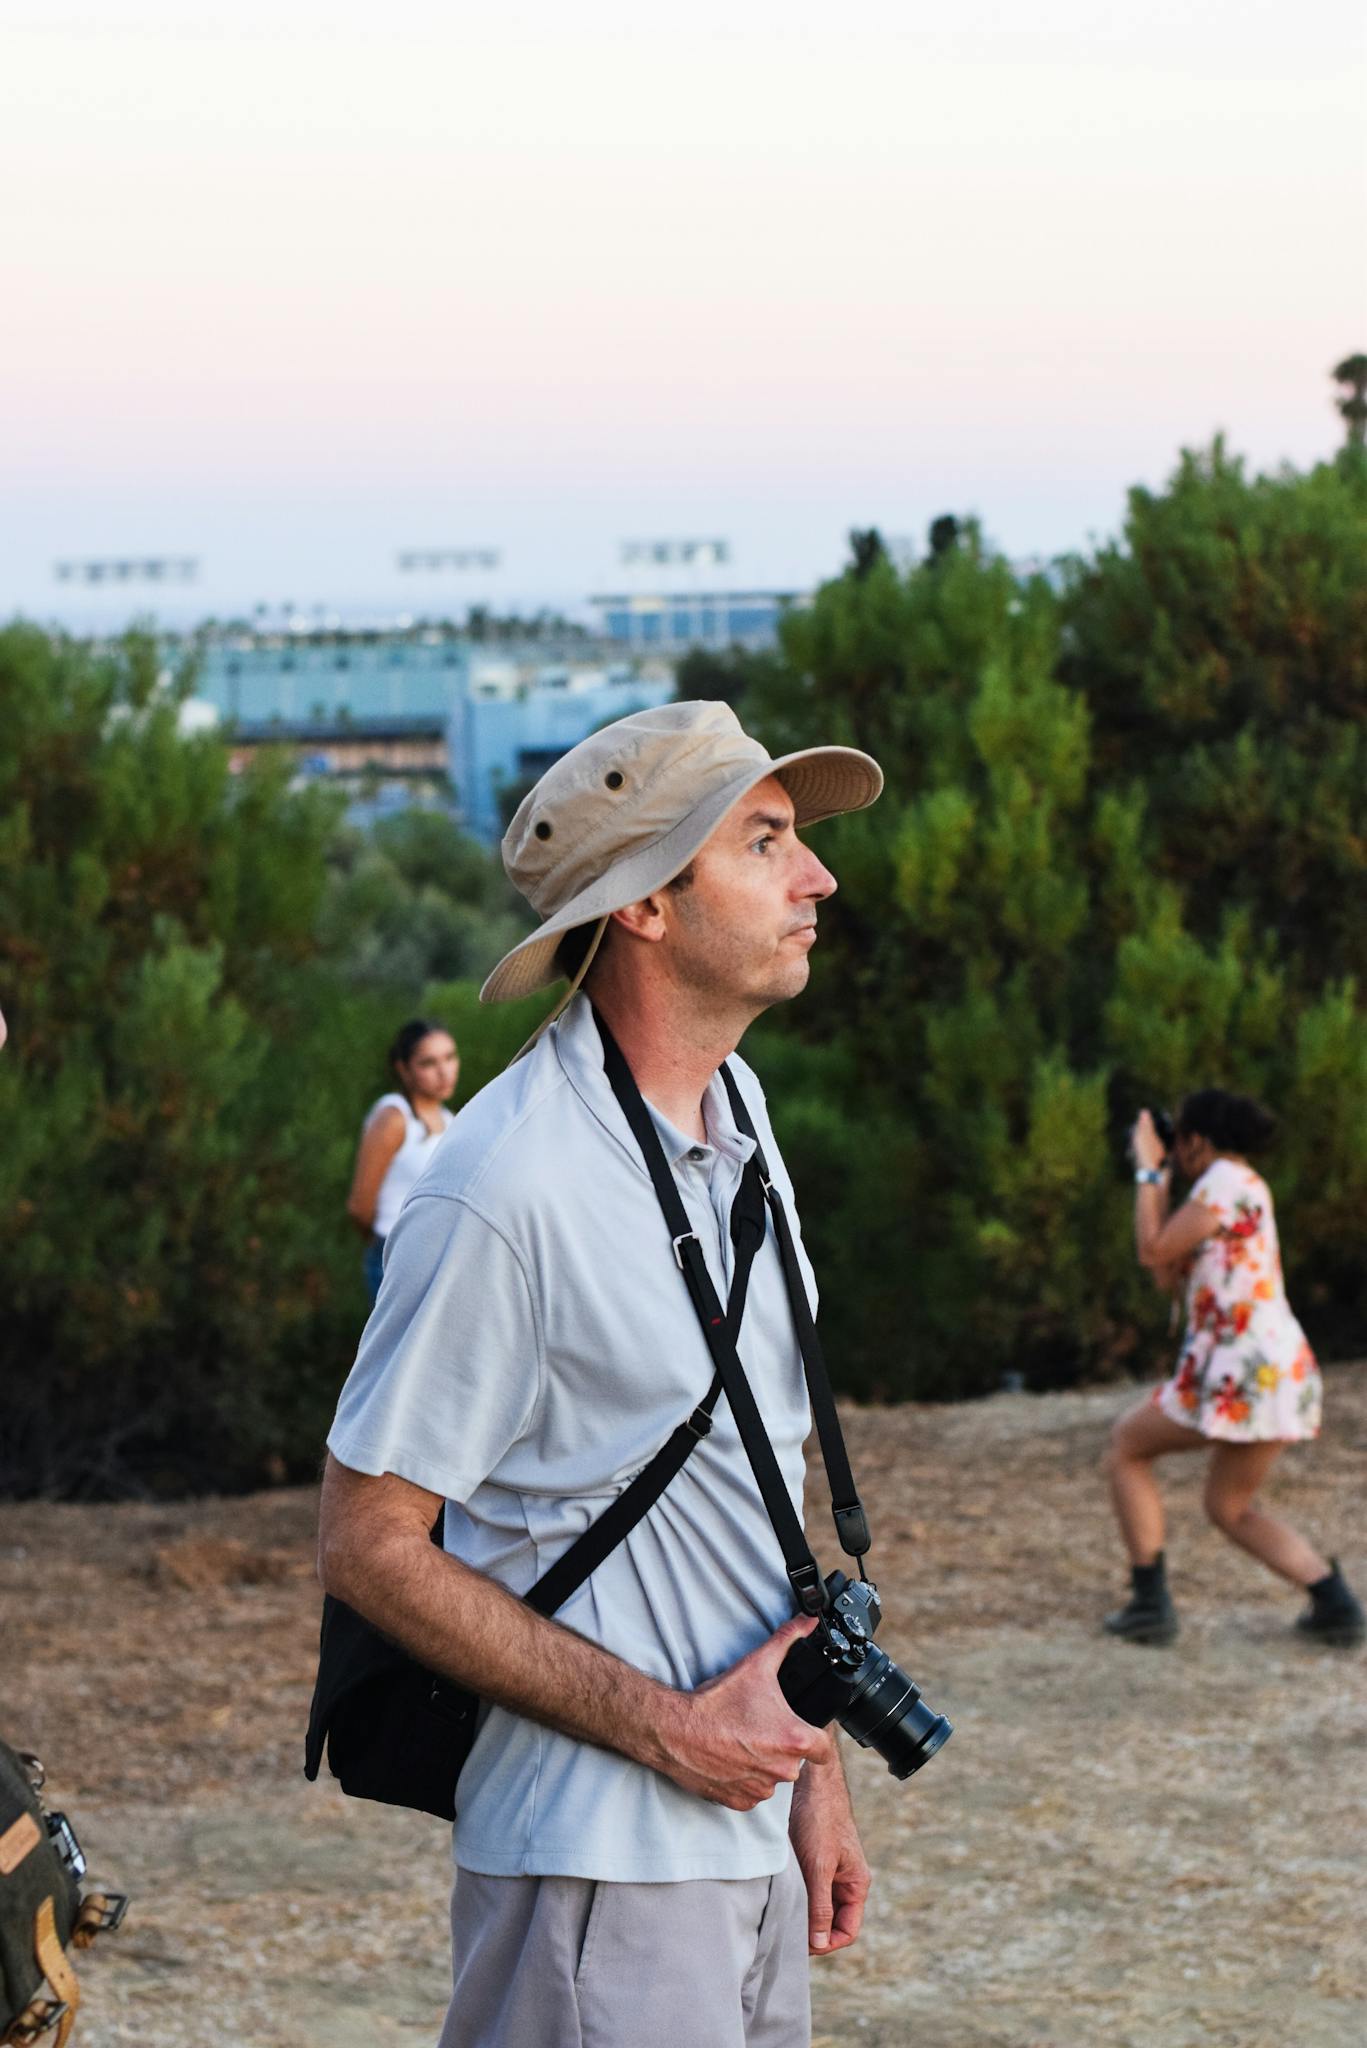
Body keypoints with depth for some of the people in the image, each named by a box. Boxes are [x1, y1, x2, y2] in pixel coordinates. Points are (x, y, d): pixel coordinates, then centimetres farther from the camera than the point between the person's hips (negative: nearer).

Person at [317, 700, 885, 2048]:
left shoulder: (737, 1117, 9)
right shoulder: (508, 1188, -18)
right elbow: (369, 1547, -15)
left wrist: (810, 1764, 13)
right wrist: (670, 1728, -15)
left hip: (747, 1827, 8)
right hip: (600, 1868, -8)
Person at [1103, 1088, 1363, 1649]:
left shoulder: (1226, 1181, -9)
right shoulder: (1246, 1187, 20)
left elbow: (1153, 1253, -11)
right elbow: (1168, 1275, 22)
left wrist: (1149, 1172, -1)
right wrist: (1157, 1181, 24)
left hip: (1240, 1372, -9)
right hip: (1284, 1371, 9)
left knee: (1126, 1447, 11)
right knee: (1229, 1508, 20)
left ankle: (1150, 1602, 7)